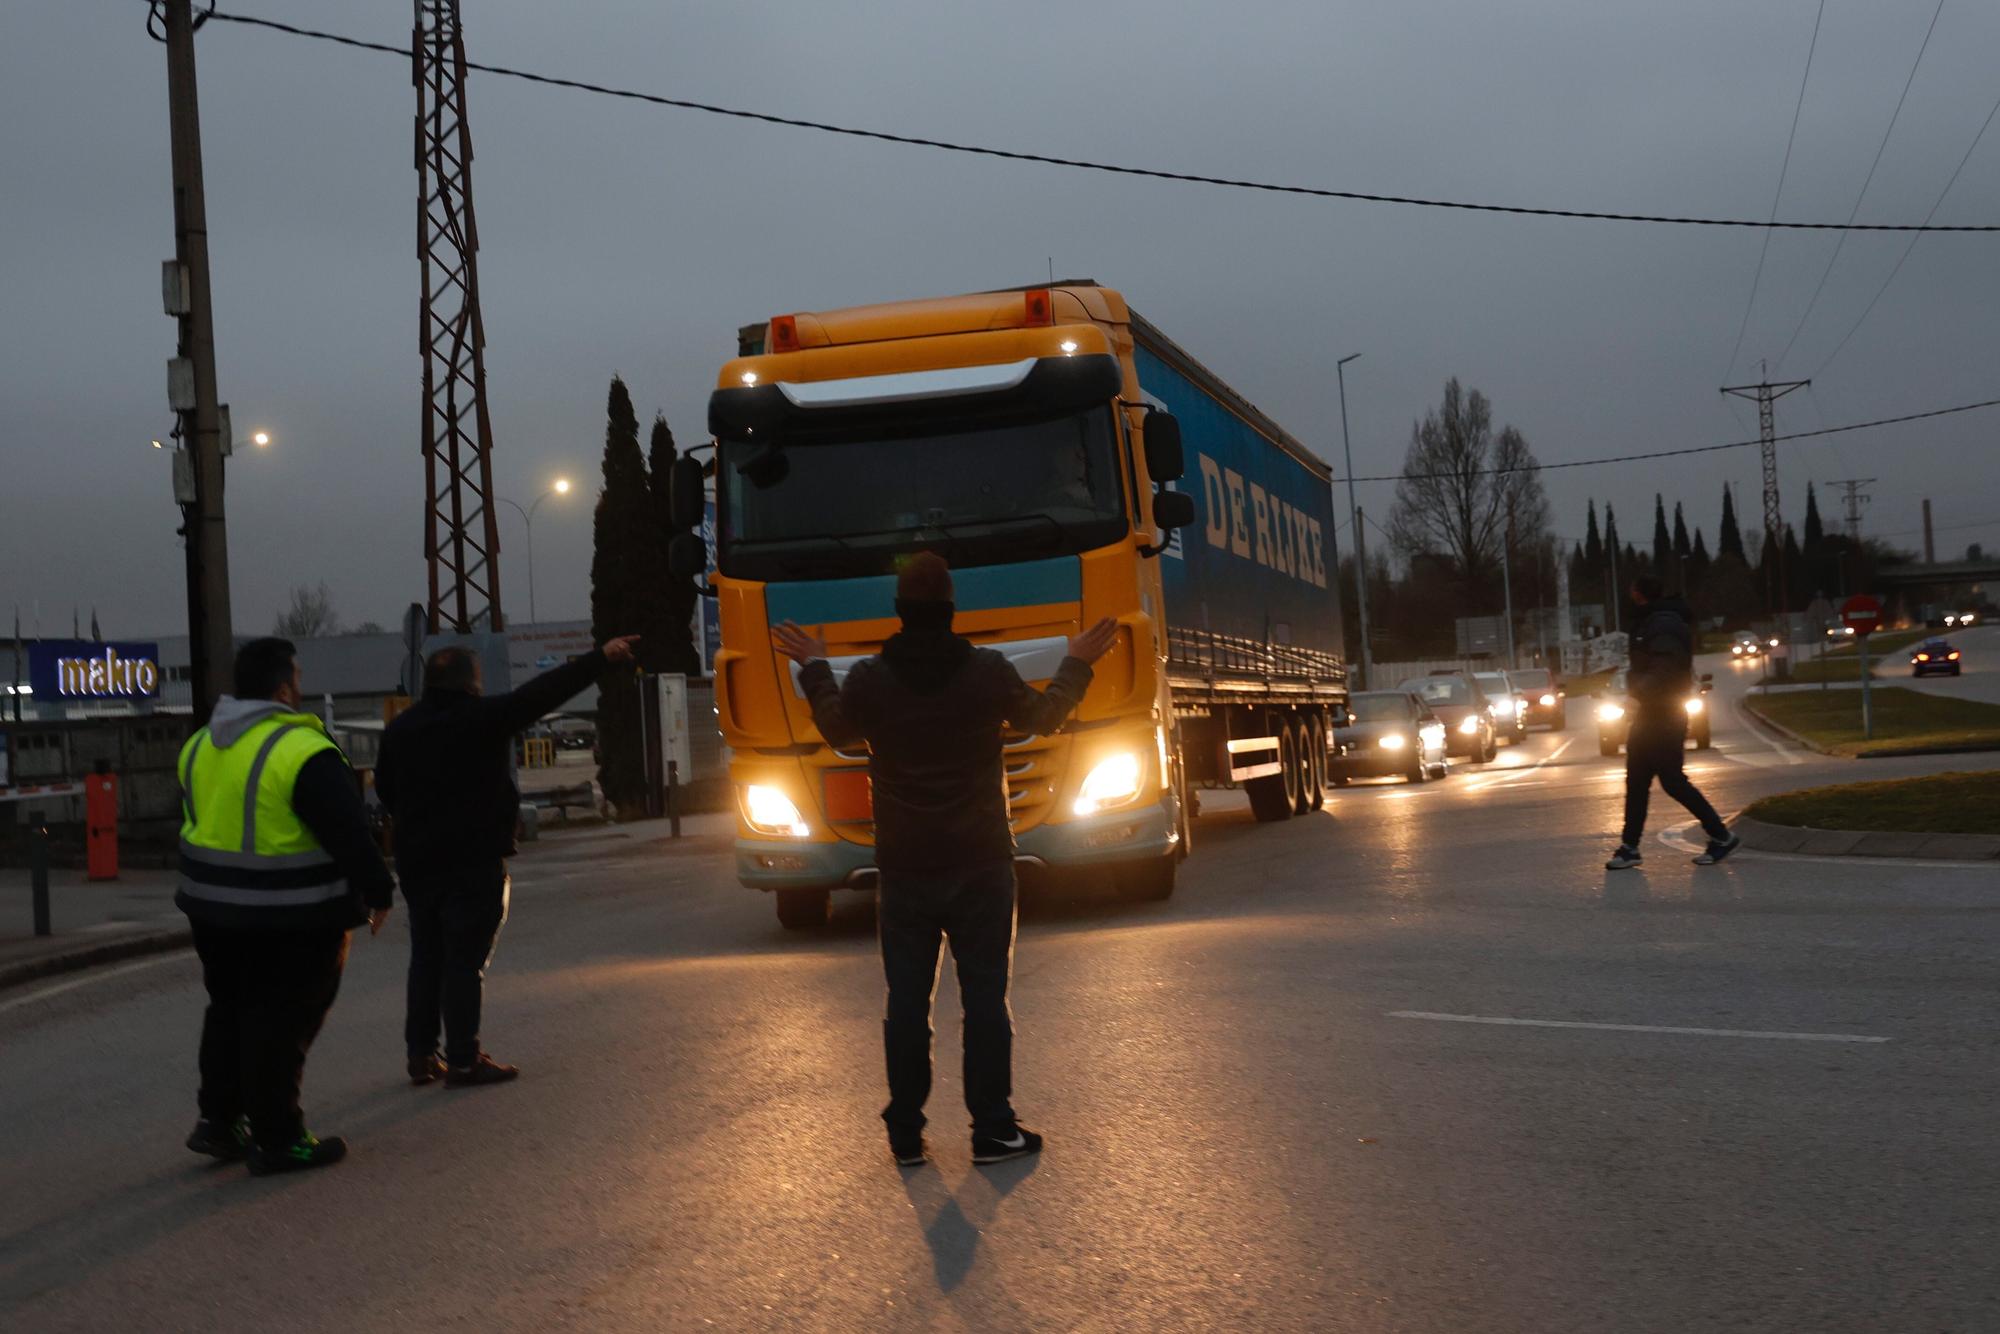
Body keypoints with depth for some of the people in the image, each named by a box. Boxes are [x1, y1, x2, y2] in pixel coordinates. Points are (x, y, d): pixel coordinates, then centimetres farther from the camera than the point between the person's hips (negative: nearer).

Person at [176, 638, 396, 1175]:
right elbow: (350, 834, -18)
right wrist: (377, 893, -6)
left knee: (230, 1010, 21)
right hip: (291, 917, -7)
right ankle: (277, 1140, 7)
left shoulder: (200, 746, 7)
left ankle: (218, 1120, 25)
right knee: (280, 1024, 1)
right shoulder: (304, 751, -19)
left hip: (214, 908, 8)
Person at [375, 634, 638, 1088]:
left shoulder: (400, 728, 7)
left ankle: (421, 1055, 17)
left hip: (416, 860, 6)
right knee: (466, 960, -4)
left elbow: (385, 789, 16)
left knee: (427, 959, 14)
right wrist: (601, 657, -6)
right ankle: (463, 1061, -4)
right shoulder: (482, 718, -13)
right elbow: (543, 693, -11)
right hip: (474, 859, -6)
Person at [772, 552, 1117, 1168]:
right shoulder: (989, 673, -9)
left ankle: (906, 1135, 12)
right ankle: (993, 1130, 5)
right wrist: (1077, 664, 26)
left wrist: (814, 669, 30)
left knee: (907, 1001, 8)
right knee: (985, 996, 5)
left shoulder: (868, 681, -7)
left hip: (904, 872, 1)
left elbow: (837, 729, 15)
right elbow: (1042, 717, 10)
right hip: (981, 867, -1)